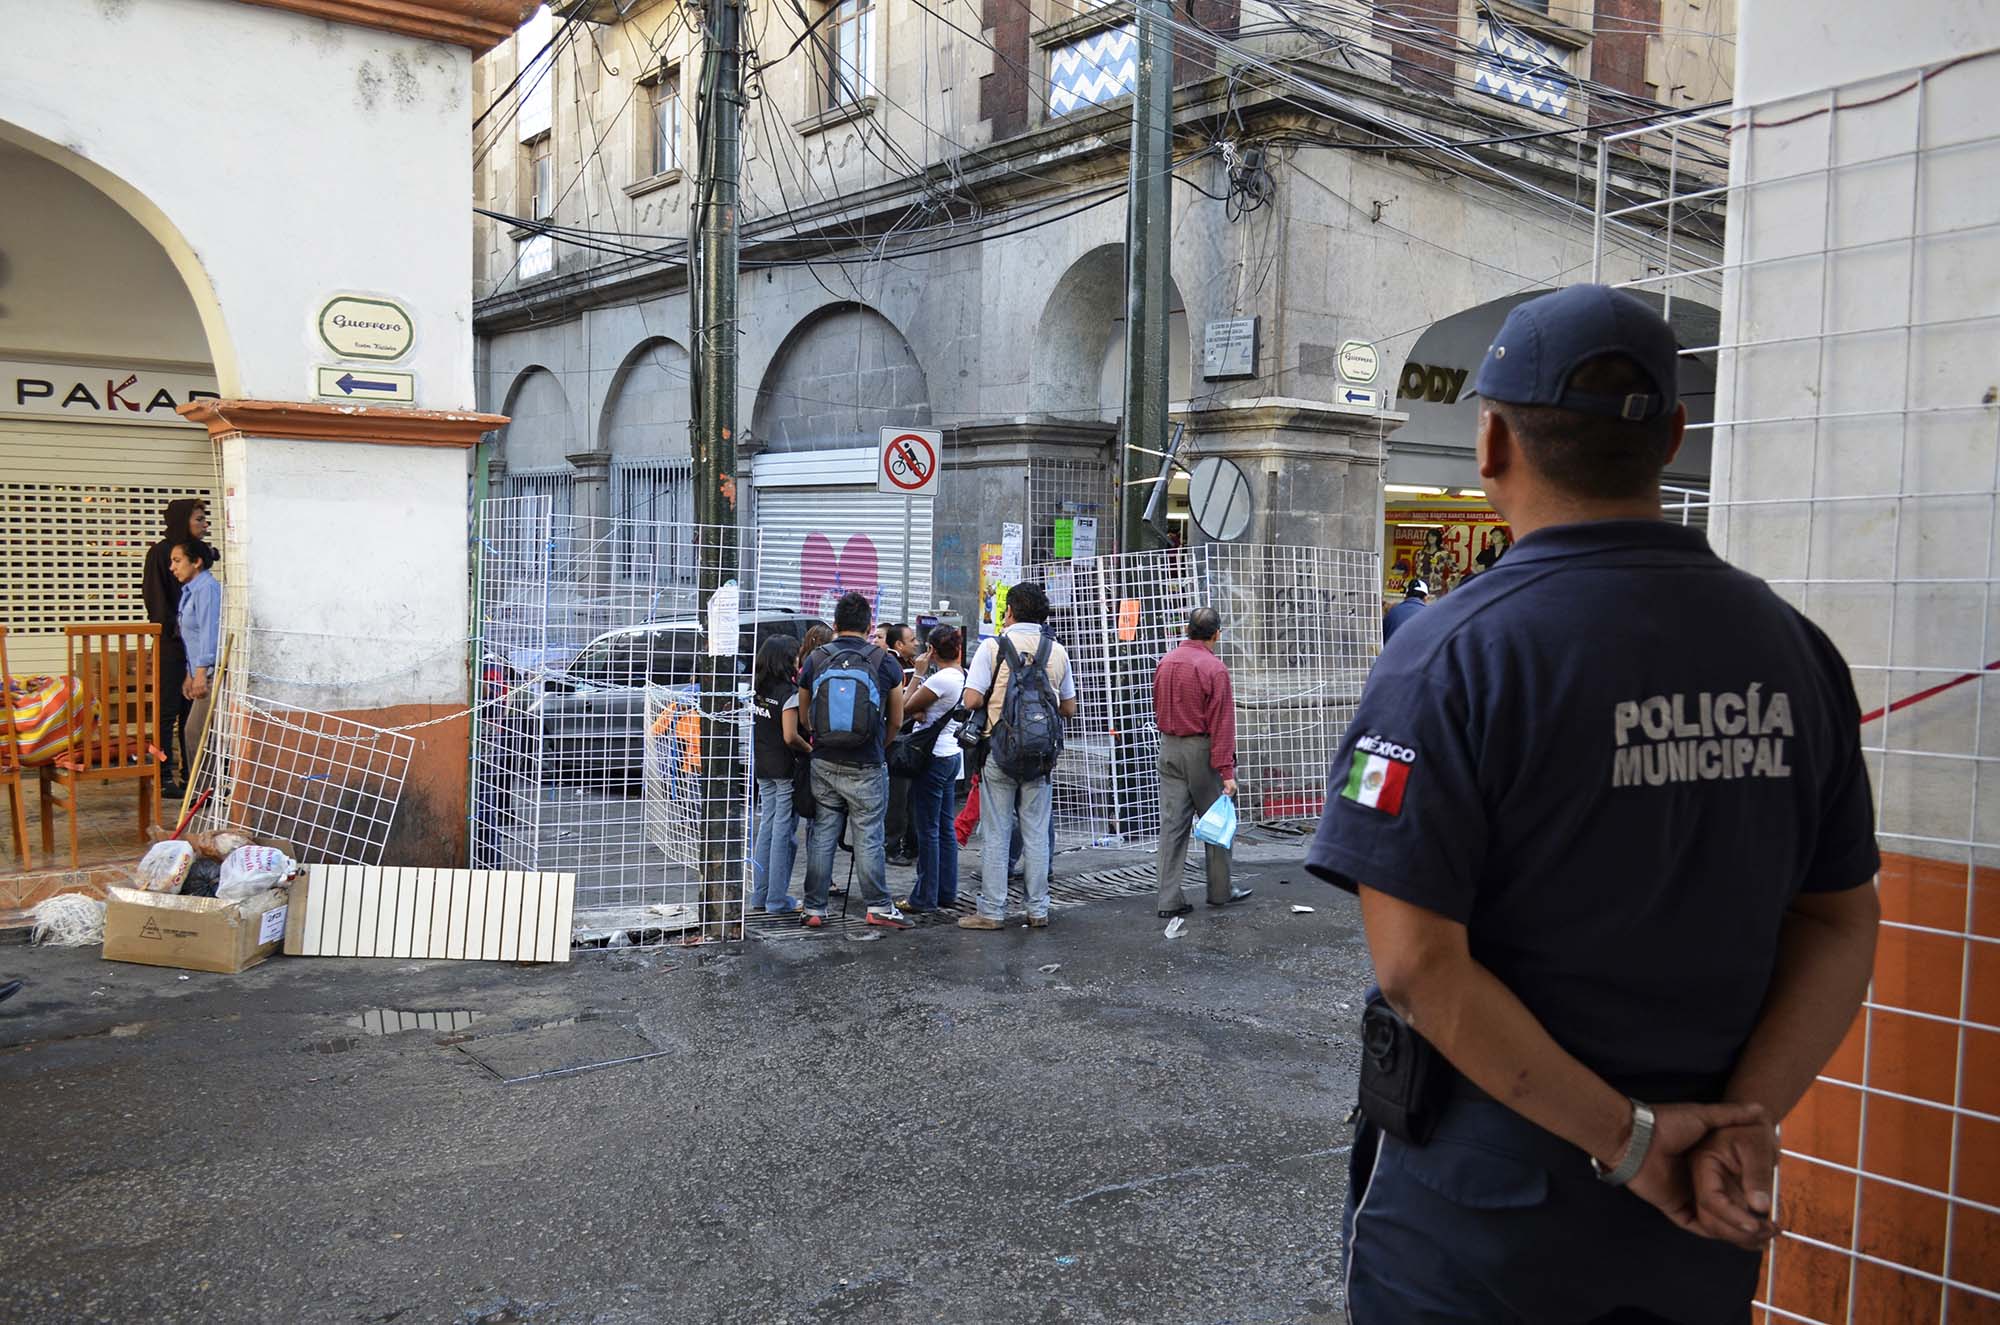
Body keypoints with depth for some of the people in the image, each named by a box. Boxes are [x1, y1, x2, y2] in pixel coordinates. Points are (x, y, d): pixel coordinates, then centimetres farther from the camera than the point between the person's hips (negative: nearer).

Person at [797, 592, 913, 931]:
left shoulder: (815, 660, 1)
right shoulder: (885, 662, -4)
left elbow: (804, 715, 10)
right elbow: (897, 720, 4)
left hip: (824, 763, 2)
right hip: (867, 767, -2)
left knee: (821, 836, 9)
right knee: (868, 838, 5)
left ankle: (814, 909, 14)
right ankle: (879, 907, 12)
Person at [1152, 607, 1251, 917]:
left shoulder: (1165, 662, 5)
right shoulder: (1214, 668, -14)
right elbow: (1221, 723, -15)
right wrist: (1227, 771, -14)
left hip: (1168, 749, 5)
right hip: (1201, 751, -5)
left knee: (1172, 824, 4)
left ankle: (1169, 899, 3)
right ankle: (1220, 891, 20)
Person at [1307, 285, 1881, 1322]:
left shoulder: (1454, 654, -18)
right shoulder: (1792, 645, 0)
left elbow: (1417, 963, -22)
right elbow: (1843, 923, 2)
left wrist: (1625, 1138, -14)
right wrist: (1744, 1123, -5)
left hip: (1488, 1201, -5)